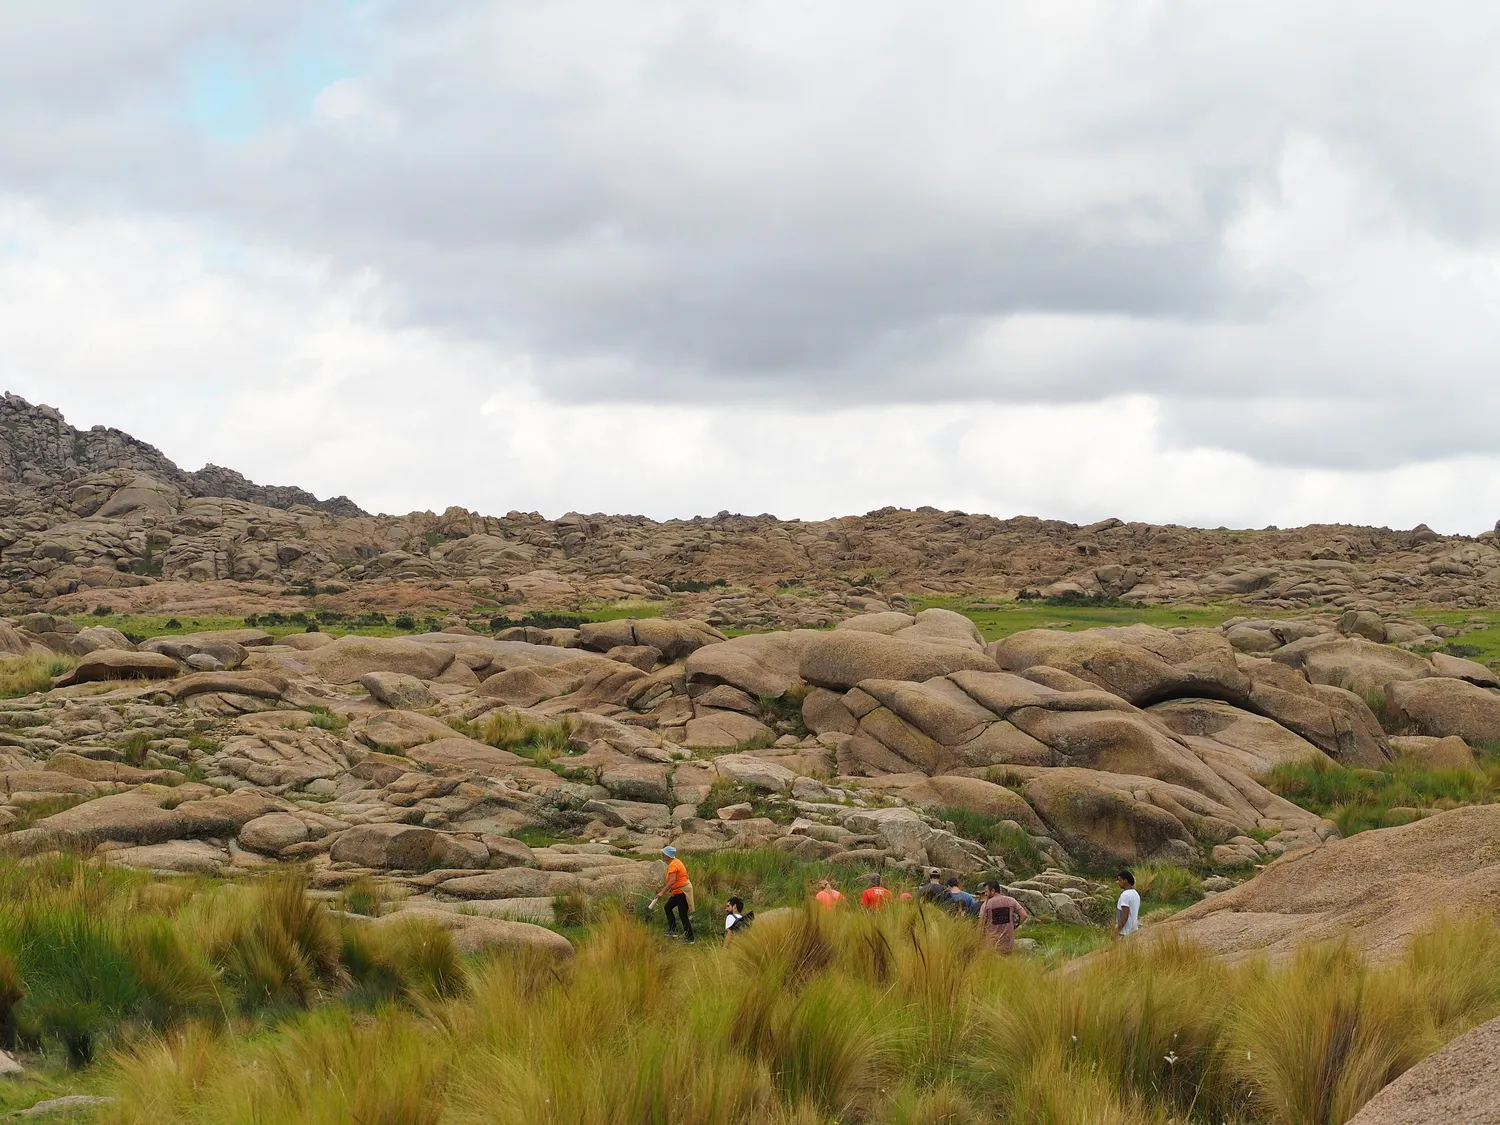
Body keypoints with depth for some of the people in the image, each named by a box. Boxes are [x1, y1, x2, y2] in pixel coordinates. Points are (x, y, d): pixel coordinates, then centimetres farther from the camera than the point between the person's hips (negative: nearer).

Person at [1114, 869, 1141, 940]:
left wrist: (1116, 932, -18)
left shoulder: (1125, 895, -17)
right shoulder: (1136, 894, 12)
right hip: (1134, 930, 9)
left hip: (1125, 933, -9)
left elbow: (1125, 916, -21)